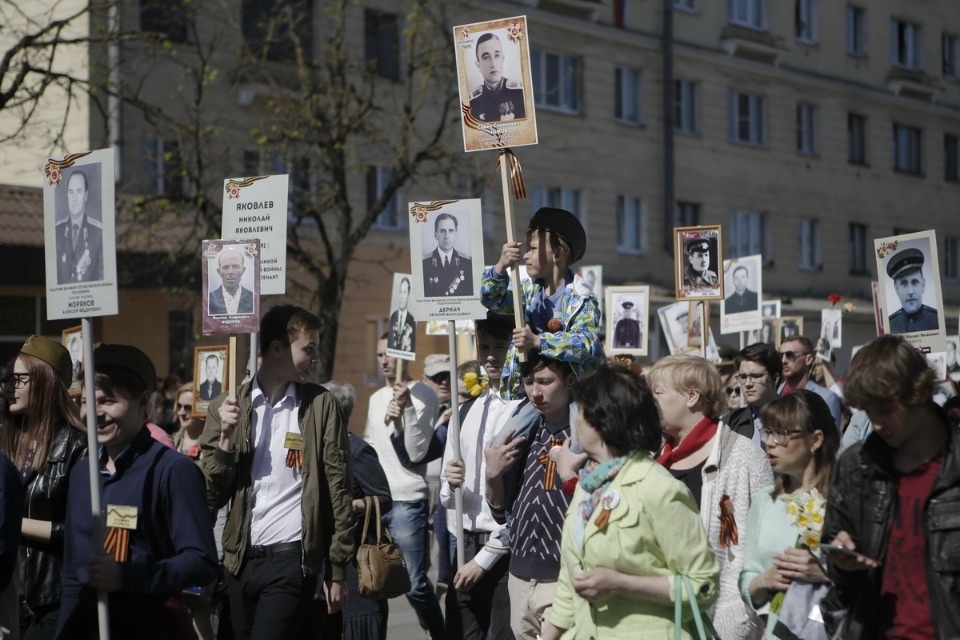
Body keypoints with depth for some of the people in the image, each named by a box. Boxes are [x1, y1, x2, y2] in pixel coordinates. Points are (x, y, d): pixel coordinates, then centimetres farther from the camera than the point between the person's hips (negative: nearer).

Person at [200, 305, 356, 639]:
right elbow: (210, 498, 4)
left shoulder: (321, 405, 1)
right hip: (240, 559, 3)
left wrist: (337, 569, -2)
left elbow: (339, 491, 1)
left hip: (292, 559, -3)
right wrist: (226, 439, -11)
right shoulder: (226, 407, 6)